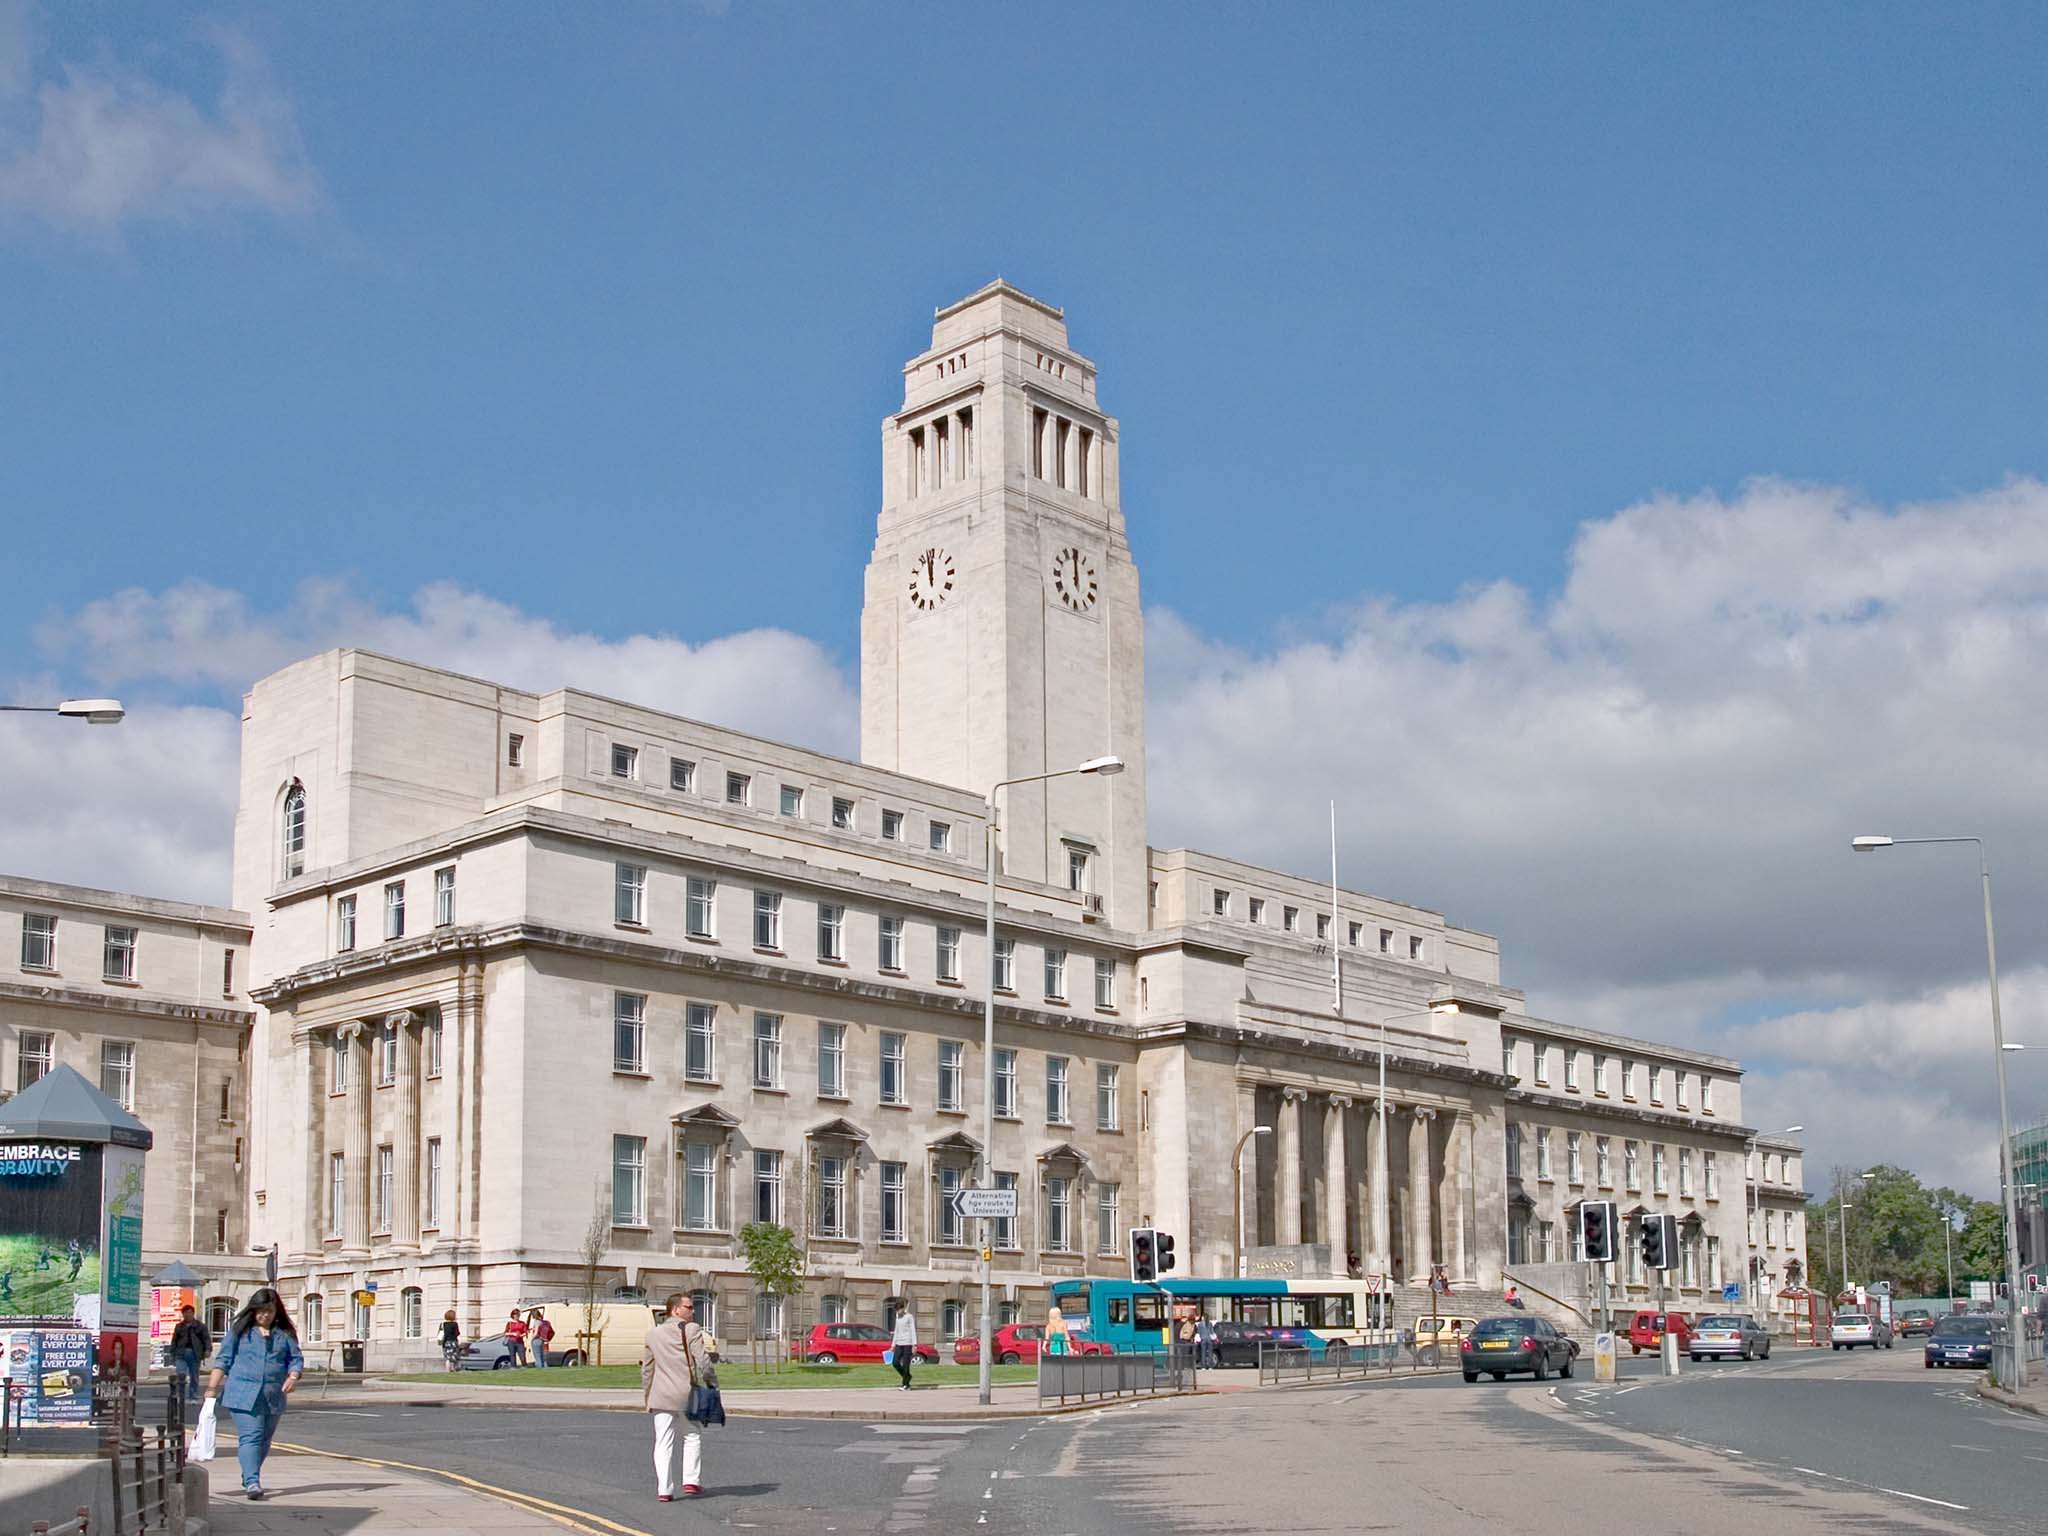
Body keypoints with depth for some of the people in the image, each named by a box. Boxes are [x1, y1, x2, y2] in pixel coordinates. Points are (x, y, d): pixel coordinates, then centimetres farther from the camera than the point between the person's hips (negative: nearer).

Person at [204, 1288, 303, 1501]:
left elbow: (296, 1359, 10)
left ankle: (249, 1478, 26)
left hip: (273, 1396, 3)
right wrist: (212, 1387, -3)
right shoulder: (240, 1330, 5)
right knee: (250, 1437, -14)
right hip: (243, 1394, -3)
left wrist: (293, 1376, -11)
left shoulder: (285, 1334, 11)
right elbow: (223, 1360, 4)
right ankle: (252, 1482, -20)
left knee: (264, 1440, 10)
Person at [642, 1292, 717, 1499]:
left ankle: (664, 1489, 0)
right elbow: (703, 1361, -12)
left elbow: (646, 1368, 14)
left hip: (661, 1396, 3)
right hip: (687, 1394, -3)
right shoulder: (691, 1330, -6)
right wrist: (712, 1383, -2)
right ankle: (691, 1480, 12)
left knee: (663, 1443, 4)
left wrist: (646, 1396, 20)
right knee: (692, 1436, 15)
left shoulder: (653, 1333, 10)